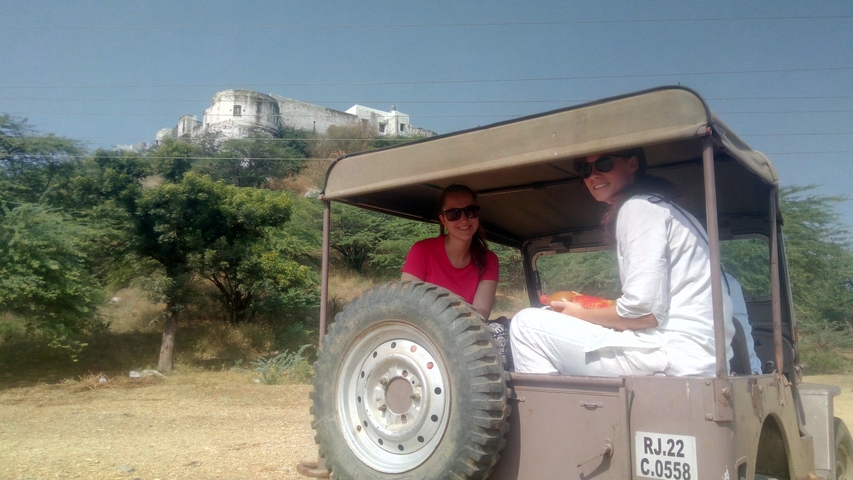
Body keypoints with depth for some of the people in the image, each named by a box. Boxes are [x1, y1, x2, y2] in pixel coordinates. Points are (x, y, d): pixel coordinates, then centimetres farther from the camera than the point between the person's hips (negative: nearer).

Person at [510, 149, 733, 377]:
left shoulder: (639, 206, -7)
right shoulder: (653, 204, 21)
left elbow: (643, 310, -17)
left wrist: (581, 314, -2)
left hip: (673, 356, -10)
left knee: (527, 324, -6)